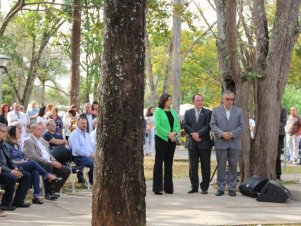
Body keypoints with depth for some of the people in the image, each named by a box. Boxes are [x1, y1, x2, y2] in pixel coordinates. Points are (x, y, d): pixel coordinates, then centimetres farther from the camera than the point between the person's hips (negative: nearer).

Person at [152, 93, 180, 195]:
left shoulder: (173, 112, 14)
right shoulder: (158, 111, -2)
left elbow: (177, 125, 11)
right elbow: (157, 126, -11)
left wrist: (174, 132, -10)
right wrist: (168, 134, -18)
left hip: (172, 140, 5)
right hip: (161, 139, -5)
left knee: (169, 163, 8)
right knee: (159, 163, -3)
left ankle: (168, 187, 13)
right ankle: (157, 188, -2)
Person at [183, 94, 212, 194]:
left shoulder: (208, 113, 3)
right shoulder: (188, 112, 11)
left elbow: (208, 126, -7)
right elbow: (185, 126, 2)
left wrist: (199, 134, -17)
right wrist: (193, 134, -11)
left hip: (204, 143, -2)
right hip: (192, 143, 2)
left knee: (205, 166, 1)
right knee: (192, 166, 5)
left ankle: (204, 188, 8)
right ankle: (194, 187, 13)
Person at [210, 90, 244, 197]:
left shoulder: (239, 111, 8)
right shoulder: (216, 110, 6)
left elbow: (241, 126, 4)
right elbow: (213, 125, 1)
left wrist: (232, 134, -12)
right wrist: (222, 133, -14)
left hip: (234, 143, 1)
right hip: (221, 143, -1)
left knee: (233, 166, 3)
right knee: (221, 166, 3)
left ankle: (232, 188, 9)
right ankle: (220, 188, 9)